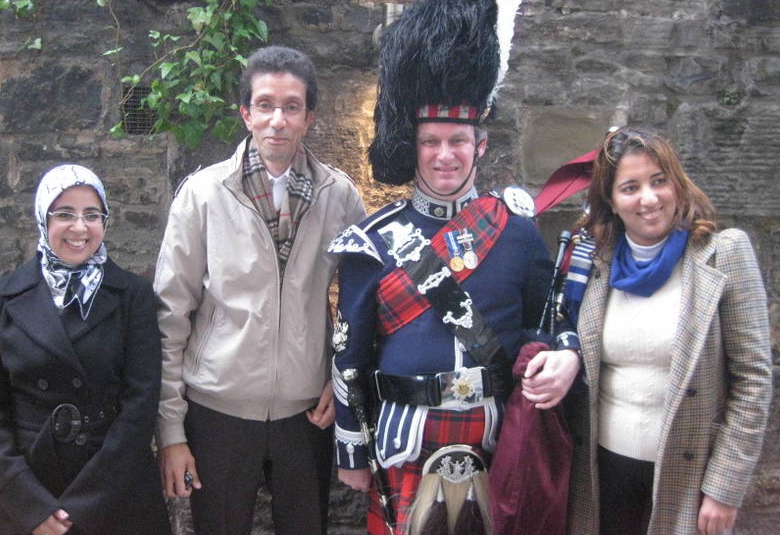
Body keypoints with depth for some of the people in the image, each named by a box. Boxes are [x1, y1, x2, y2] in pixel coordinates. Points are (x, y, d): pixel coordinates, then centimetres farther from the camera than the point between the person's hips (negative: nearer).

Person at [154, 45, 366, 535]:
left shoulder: (339, 194, -2)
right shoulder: (203, 192, -6)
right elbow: (171, 315, -4)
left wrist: (344, 378, -2)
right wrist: (170, 429, -4)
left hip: (309, 413, 1)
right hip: (217, 412, -1)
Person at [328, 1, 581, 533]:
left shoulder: (518, 226, -4)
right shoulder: (373, 242, -7)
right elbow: (349, 355, -1)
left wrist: (567, 355, -15)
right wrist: (351, 453, 2)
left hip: (501, 439, 2)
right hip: (404, 444, -1)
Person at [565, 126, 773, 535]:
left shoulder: (724, 253, -9)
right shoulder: (597, 263, 0)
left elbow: (754, 379, -9)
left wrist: (725, 486, -10)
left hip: (685, 473, -2)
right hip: (605, 466, 3)